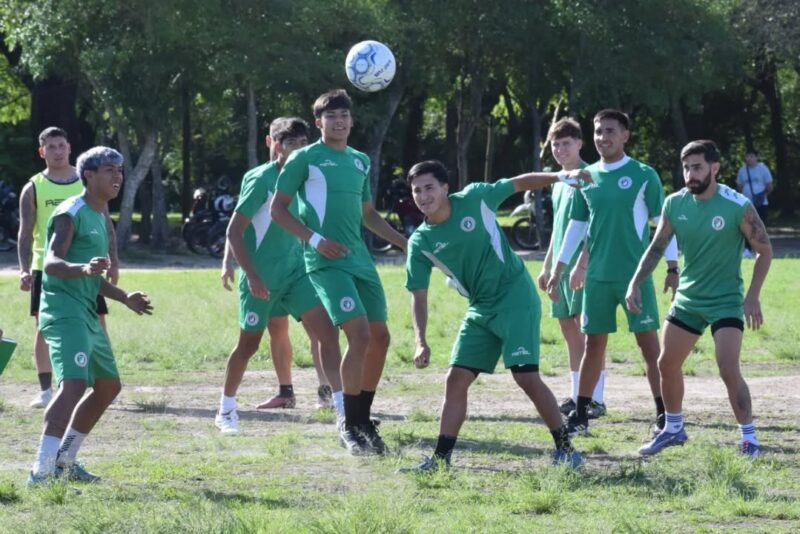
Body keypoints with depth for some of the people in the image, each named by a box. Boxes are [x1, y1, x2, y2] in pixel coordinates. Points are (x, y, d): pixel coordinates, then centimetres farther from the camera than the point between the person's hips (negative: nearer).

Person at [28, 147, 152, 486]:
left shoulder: (98, 217, 20)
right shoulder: (71, 213, -11)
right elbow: (51, 262, -24)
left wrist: (124, 298, 33)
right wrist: (83, 269, -42)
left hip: (86, 315, 11)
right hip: (64, 312, -10)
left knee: (108, 386, 19)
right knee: (74, 384, -25)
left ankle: (64, 461, 28)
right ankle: (42, 470, -33)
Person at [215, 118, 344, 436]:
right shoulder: (261, 179, -14)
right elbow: (234, 231, -15)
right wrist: (252, 276, -20)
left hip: (295, 271, 6)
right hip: (262, 276, -6)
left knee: (328, 333, -8)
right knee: (249, 344, 6)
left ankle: (343, 409, -9)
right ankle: (226, 410, 26)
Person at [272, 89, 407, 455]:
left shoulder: (360, 162, 17)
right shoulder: (306, 159, -2)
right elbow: (278, 209, -3)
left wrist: (406, 243, 23)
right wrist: (314, 239, -15)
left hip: (360, 260, 7)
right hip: (327, 262, -7)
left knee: (380, 337, 5)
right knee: (359, 334, -18)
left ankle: (363, 420, 19)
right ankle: (350, 426, -7)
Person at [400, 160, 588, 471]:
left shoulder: (475, 199, -11)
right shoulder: (420, 243, -5)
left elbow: (519, 183, 3)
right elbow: (419, 296, -4)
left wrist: (560, 177, -6)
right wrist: (421, 342, -17)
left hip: (516, 298, -4)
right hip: (480, 311, 4)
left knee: (526, 377, -14)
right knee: (456, 379, -2)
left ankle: (564, 447, -3)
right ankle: (441, 458, 6)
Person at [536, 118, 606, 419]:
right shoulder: (559, 183, 18)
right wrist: (547, 267, 23)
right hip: (561, 268, 9)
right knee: (570, 332, 10)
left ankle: (597, 398, -10)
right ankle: (576, 396, 14)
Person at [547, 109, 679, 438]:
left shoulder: (643, 175, -4)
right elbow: (576, 226, 16)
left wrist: (672, 267, -7)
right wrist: (558, 269, 14)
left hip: (636, 274, -4)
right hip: (597, 275, 4)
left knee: (649, 343, -5)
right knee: (593, 345, 9)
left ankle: (664, 416, -1)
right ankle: (580, 415, 16)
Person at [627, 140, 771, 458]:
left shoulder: (738, 206, -17)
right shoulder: (675, 204, -4)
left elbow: (764, 251, -8)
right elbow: (657, 247, 7)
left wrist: (753, 297, -14)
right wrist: (636, 283, -5)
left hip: (726, 301, -5)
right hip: (687, 299, 6)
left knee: (729, 371, -17)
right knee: (666, 365, 11)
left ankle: (749, 438, -4)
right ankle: (673, 429, 31)